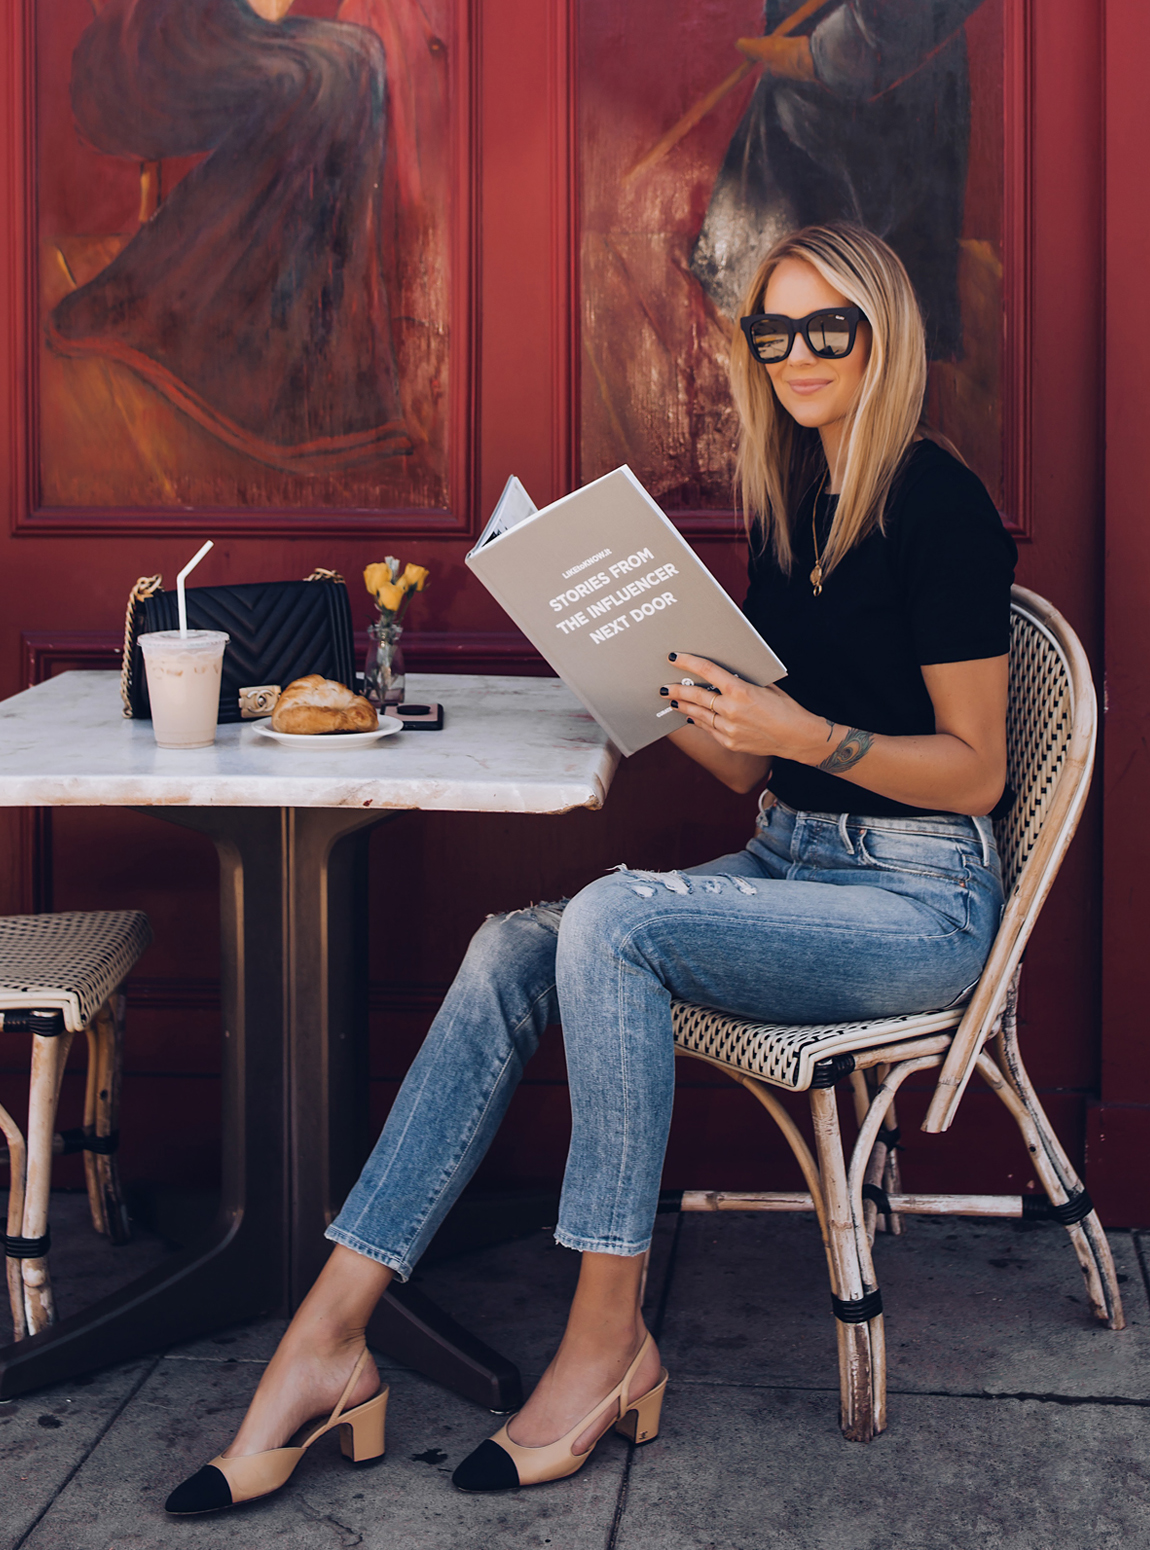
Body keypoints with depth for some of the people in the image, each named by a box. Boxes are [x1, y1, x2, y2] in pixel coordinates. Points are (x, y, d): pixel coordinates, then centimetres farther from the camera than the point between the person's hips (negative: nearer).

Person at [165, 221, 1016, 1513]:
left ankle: (609, 1336, -20)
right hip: (789, 868, 7)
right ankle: (327, 1334, -19)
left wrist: (805, 732, -23)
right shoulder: (786, 503, 13)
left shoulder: (936, 502, -10)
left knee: (613, 917, -30)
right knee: (513, 946, -15)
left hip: (920, 902, -7)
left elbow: (972, 772, -12)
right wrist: (658, 696, 0)